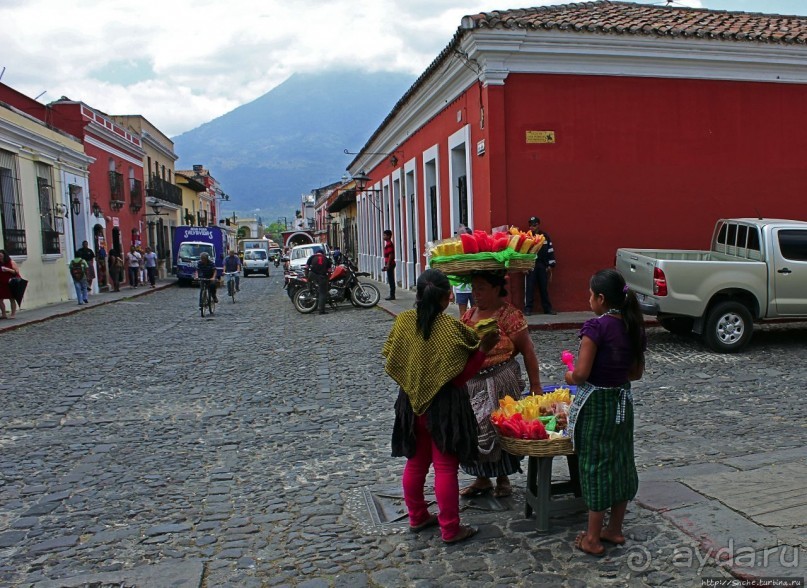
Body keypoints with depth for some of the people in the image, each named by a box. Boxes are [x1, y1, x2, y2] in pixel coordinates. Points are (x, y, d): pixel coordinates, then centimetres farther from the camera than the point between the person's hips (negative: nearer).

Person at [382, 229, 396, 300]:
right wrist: (386, 265, 23)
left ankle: (392, 295, -4)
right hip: (389, 264, 10)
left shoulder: (389, 244, -13)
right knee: (390, 280, 11)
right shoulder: (388, 244, 17)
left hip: (390, 264, -10)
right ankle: (392, 295, 15)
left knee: (391, 280, -7)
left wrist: (388, 265, -21)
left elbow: (390, 255, -19)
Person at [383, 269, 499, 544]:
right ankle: (450, 529, 18)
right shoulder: (450, 328, -21)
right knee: (445, 467, 6)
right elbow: (460, 376, -18)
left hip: (412, 403, 5)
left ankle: (417, 516, 35)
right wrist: (483, 349, -13)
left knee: (416, 462, 19)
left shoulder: (403, 321, -7)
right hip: (444, 406, -5)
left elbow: (391, 363, 1)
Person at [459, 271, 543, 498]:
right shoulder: (469, 315, 8)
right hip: (470, 382, 6)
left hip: (499, 381, -6)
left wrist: (535, 386, -11)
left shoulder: (509, 315, -12)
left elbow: (527, 351, -11)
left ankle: (503, 479, 26)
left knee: (500, 429, 6)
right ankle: (482, 478, 28)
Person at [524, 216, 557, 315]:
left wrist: (550, 265, 4)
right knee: (529, 288, -4)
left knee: (544, 288, 7)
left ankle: (547, 308, 13)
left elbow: (550, 251, 9)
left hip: (543, 266, 2)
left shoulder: (545, 236, 8)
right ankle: (528, 309, 1)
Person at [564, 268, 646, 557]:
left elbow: (581, 374, -23)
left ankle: (593, 539, 16)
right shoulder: (633, 327, 2)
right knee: (621, 462, 17)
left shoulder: (596, 327, -21)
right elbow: (637, 372, 10)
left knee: (595, 466, 4)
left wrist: (569, 376, -2)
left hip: (596, 403, -7)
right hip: (623, 400, 7)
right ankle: (615, 529, 32)